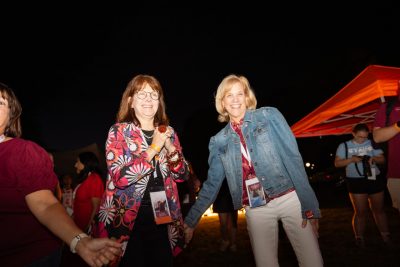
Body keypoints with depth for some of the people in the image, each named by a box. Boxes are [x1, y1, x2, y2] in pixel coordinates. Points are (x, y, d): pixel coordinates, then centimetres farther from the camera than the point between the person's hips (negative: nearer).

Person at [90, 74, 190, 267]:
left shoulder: (168, 132, 6)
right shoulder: (119, 131, -6)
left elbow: (182, 175, 3)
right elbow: (120, 178, -19)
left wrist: (170, 146, -13)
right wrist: (154, 147, -19)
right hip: (128, 220, -4)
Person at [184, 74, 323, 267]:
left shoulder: (269, 115, -1)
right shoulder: (219, 141, 5)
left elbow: (293, 157, -4)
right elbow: (211, 184, 10)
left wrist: (309, 205, -8)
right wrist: (190, 221, 10)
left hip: (290, 199, -1)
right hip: (256, 210, 2)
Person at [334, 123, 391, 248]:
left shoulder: (372, 143, 3)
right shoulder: (344, 146, -1)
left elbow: (382, 159, 5)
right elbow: (337, 163, -3)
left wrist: (373, 158, -17)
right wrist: (351, 159, -18)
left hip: (375, 180, 2)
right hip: (356, 182, -2)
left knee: (379, 209, 14)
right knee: (360, 212, 2)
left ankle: (386, 236, 30)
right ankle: (359, 238, 15)